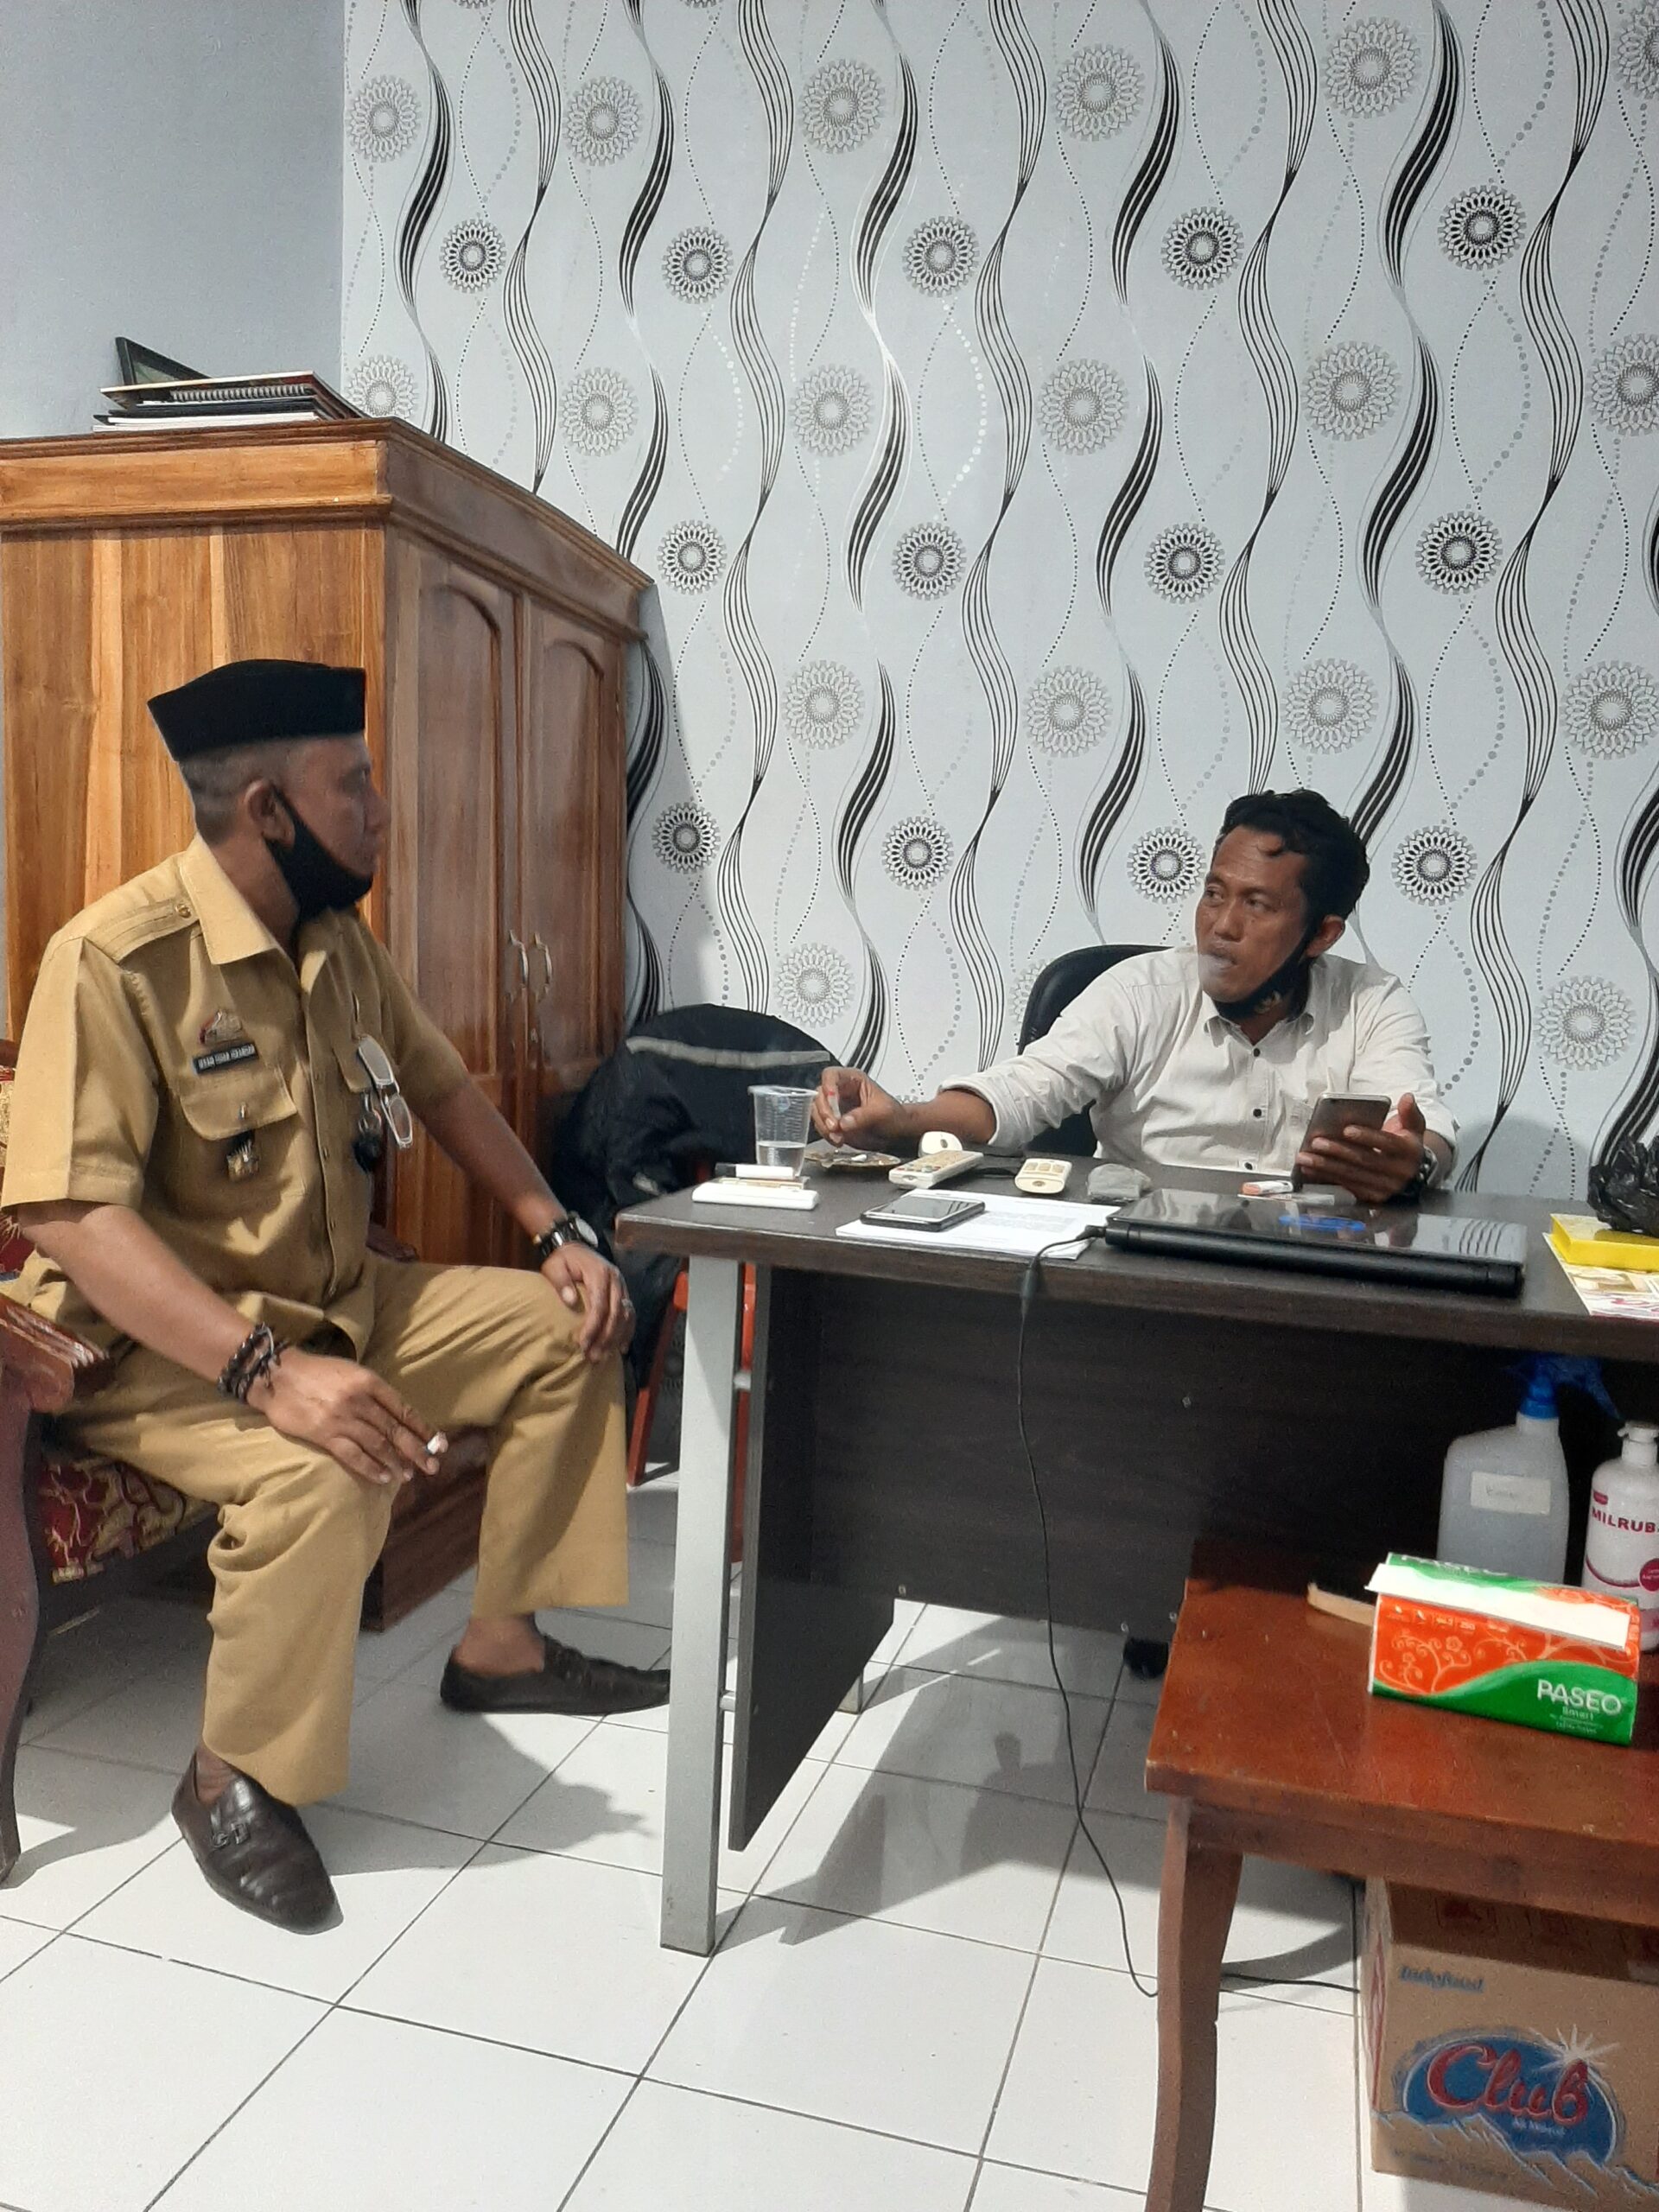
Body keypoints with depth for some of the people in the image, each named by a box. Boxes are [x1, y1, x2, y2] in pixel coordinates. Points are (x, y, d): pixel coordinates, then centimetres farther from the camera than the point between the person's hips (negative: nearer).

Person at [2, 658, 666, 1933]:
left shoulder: (337, 941, 3)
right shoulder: (116, 957, -22)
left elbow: (443, 1087, 13)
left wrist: (557, 1234, 1)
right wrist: (266, 1370, -39)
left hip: (340, 1302, 8)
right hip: (163, 1341, -8)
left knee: (568, 1330, 2)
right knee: (327, 1471, -35)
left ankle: (501, 1645, 13)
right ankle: (235, 1778, -8)